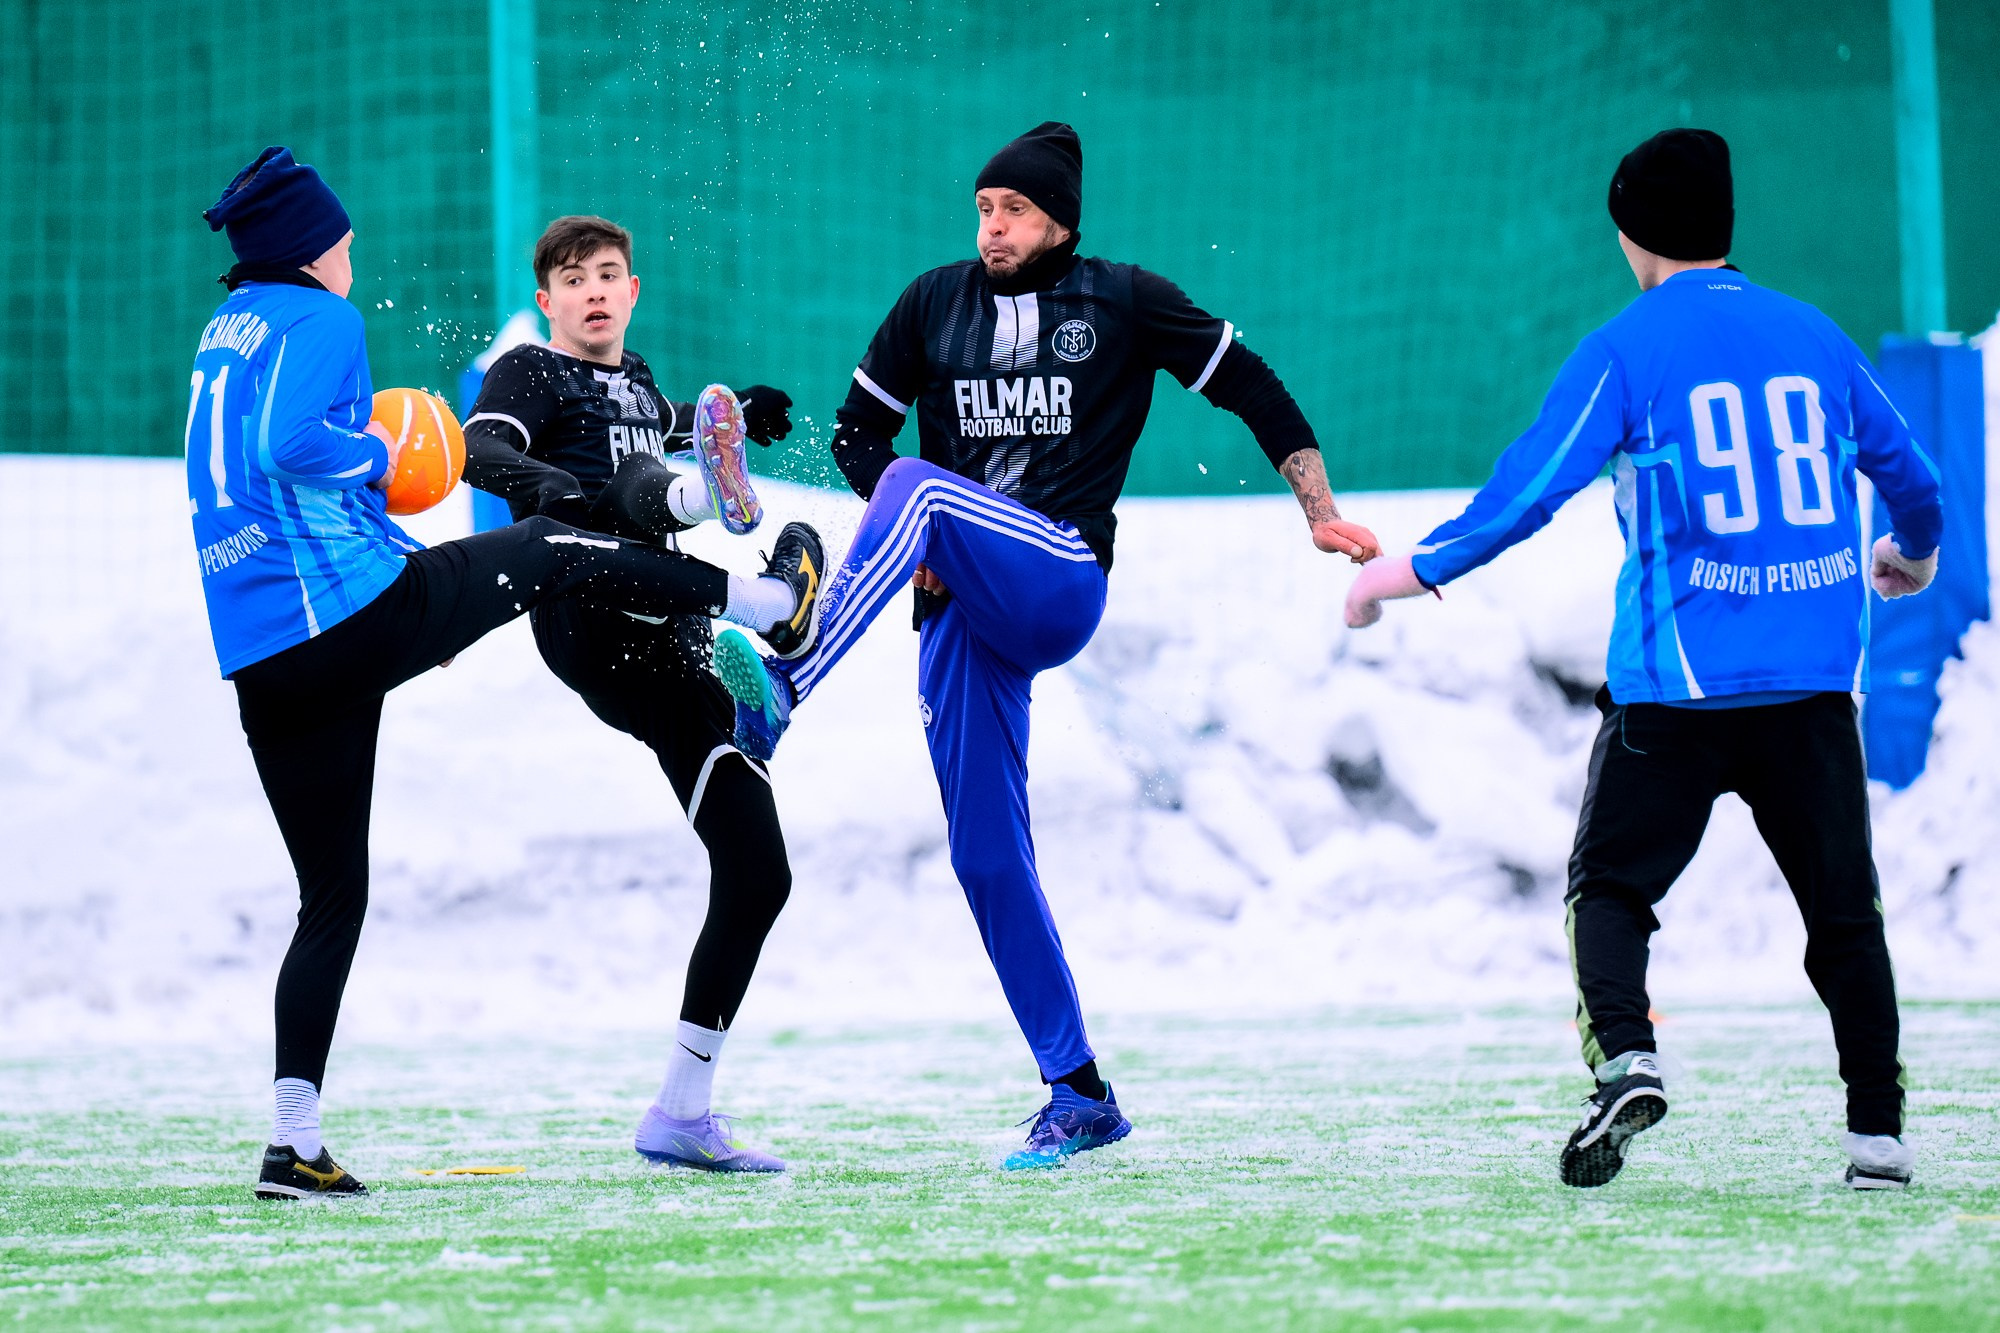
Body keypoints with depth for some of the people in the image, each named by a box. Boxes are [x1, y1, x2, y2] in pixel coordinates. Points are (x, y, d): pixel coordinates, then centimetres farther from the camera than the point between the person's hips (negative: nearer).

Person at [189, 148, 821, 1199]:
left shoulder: (223, 332, 20)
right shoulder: (321, 321, -5)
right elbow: (289, 443, -21)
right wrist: (376, 457, -4)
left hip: (258, 663, 7)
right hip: (361, 608, -7)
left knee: (331, 894, 10)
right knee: (558, 549, 15)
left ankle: (294, 1138, 0)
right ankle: (772, 602, 30)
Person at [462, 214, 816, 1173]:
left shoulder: (635, 378, 26)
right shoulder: (531, 371, 6)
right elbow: (481, 451, -14)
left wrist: (732, 417, 29)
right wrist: (549, 488, -35)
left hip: (669, 647, 7)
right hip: (587, 621, -7)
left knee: (757, 872, 3)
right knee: (636, 489, -36)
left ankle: (680, 1113, 9)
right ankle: (707, 492, -77)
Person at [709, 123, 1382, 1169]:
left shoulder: (1122, 302, 6)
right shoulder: (935, 303, 14)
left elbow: (1253, 390, 10)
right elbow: (856, 431, 18)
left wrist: (1322, 514, 1)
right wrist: (906, 546, 1)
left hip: (1060, 581, -5)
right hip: (963, 603, 5)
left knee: (918, 485, -32)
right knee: (986, 857, -2)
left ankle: (780, 692, -50)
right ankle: (1079, 1096, 6)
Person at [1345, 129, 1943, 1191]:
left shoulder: (1624, 351, -4)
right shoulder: (1815, 337, 9)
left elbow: (1531, 485, -10)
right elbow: (1908, 474, 20)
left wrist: (1417, 569, 2)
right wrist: (1914, 551, 42)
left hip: (1677, 680, -3)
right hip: (1815, 683, 3)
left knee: (1610, 885, 8)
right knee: (1843, 904, 10)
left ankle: (1625, 1056, -16)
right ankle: (1878, 1131, 6)